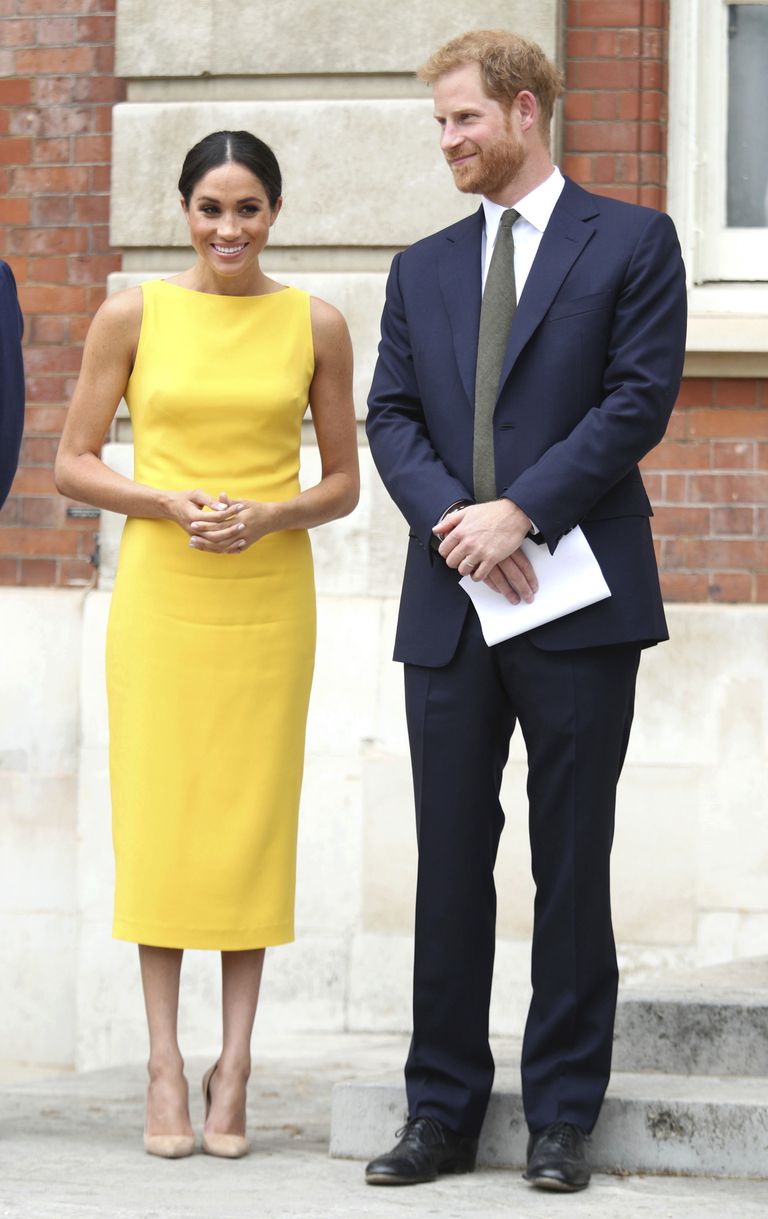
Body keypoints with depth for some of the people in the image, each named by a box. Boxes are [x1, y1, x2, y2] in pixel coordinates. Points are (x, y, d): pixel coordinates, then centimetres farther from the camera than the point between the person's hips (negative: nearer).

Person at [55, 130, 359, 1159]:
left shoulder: (315, 326, 4)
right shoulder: (133, 315, 1)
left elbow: (344, 482, 9)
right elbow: (72, 464, 3)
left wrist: (270, 517, -11)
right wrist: (171, 504, -13)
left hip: (269, 598, 1)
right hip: (159, 595, -1)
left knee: (252, 820, 1)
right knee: (158, 815, -1)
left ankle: (233, 1069, 6)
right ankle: (166, 1067, 4)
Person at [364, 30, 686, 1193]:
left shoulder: (631, 243, 3)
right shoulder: (422, 269, 16)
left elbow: (640, 398, -7)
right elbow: (392, 418, 9)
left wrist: (520, 510, -14)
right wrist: (452, 518, -10)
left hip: (577, 601, -4)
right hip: (449, 609, 4)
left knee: (573, 866, 1)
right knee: (450, 865, 5)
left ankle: (563, 1117, 8)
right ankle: (444, 1110, 10)